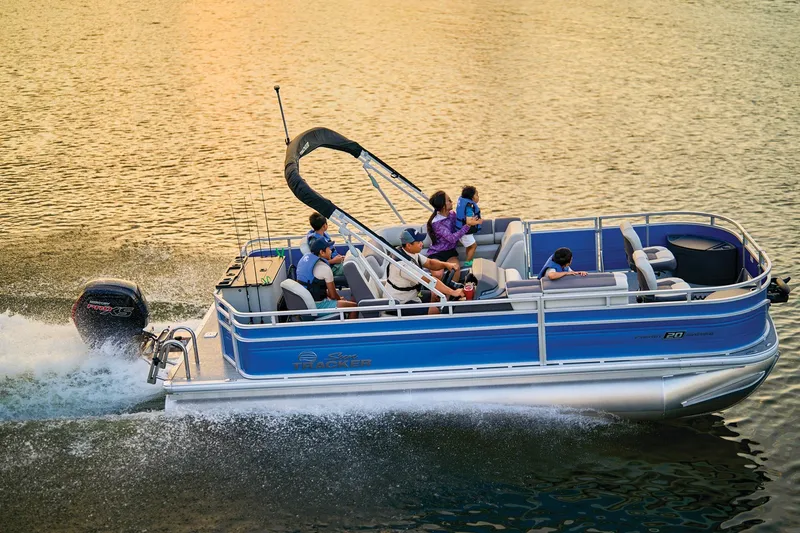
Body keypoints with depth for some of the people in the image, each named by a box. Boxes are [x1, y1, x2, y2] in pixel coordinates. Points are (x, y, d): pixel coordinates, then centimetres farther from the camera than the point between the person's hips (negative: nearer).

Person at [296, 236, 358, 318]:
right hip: (317, 306, -9)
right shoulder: (324, 268, -21)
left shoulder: (304, 258, 3)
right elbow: (333, 295, -12)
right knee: (354, 306, -4)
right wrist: (340, 299, 8)